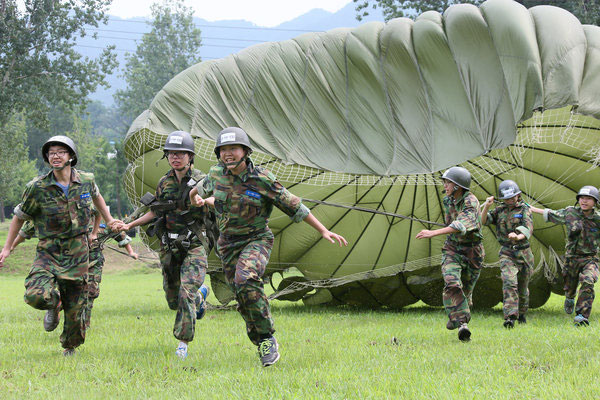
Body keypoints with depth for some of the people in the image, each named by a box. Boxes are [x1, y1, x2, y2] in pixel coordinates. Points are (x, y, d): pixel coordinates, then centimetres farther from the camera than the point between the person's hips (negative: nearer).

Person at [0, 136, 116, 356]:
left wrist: (109, 220, 32)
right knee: (36, 296, -25)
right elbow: (19, 217, 4)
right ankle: (55, 305, 12)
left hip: (77, 254, 2)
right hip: (48, 252, -2)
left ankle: (70, 346, 33)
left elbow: (96, 196, 25)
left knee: (75, 308, 6)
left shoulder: (86, 181, -1)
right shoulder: (37, 188, -9)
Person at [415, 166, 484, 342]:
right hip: (452, 249, 4)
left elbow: (462, 225, -41)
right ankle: (462, 323, -28)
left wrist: (434, 233, -50)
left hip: (472, 253, -4)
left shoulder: (471, 202, -23)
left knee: (466, 290, 11)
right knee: (452, 284, -21)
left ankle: (455, 317, 38)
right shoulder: (448, 201, 0)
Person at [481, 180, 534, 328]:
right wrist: (486, 207, -21)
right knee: (509, 283, -21)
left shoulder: (524, 210, -2)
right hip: (507, 253, 0)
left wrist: (518, 237, -39)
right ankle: (510, 318, -29)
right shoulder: (499, 211, 6)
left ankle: (522, 313, 37)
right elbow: (483, 221, -5)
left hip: (524, 253, 0)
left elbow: (528, 229, -18)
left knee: (523, 287, 13)